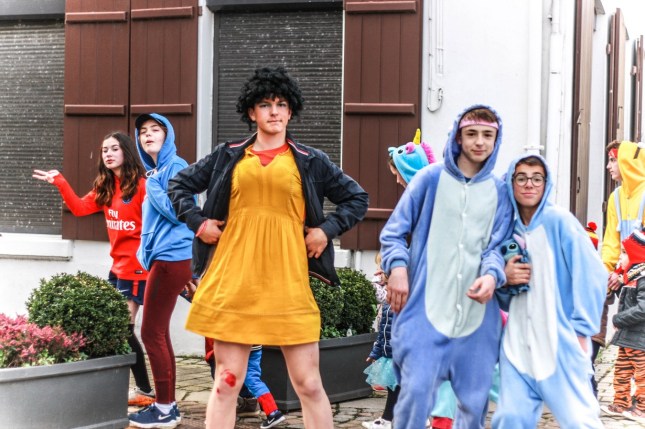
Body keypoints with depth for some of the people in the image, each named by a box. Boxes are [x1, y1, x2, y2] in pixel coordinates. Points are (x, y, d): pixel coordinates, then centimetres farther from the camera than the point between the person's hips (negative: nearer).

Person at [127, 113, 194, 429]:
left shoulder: (175, 167, -10)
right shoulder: (156, 170, 18)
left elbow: (176, 211, -19)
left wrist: (151, 185, -10)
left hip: (171, 259, -9)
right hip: (163, 258, 9)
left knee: (152, 333, -6)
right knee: (158, 334, 10)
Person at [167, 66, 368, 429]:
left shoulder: (311, 161, 7)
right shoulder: (228, 156, 9)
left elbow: (357, 198, 12)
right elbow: (180, 185, 19)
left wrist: (326, 229, -1)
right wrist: (198, 222, 5)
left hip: (288, 284, -1)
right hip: (233, 282, 1)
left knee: (308, 383, 2)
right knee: (226, 383, 5)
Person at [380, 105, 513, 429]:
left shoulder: (499, 191, 10)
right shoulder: (432, 178, 2)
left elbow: (496, 245, 6)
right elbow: (394, 232, 4)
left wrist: (492, 275, -16)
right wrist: (398, 267, -14)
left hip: (477, 314, 3)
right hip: (426, 308, -3)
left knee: (475, 400, 9)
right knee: (417, 391, -11)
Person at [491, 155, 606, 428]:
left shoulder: (558, 220, -8)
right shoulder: (509, 228, 10)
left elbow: (591, 273, -11)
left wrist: (580, 328, -11)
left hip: (560, 342, -5)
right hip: (518, 343, 5)